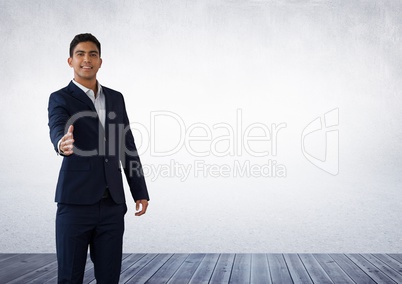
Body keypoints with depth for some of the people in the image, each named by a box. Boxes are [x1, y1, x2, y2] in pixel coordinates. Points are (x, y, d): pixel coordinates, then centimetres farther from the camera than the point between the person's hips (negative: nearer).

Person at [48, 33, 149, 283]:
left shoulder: (116, 98, 14)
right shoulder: (60, 99, -1)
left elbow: (128, 148, 16)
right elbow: (57, 132, -22)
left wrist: (140, 192, 13)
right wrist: (62, 144, -46)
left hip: (112, 204, 4)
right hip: (76, 202, -4)